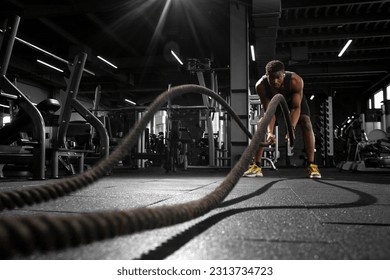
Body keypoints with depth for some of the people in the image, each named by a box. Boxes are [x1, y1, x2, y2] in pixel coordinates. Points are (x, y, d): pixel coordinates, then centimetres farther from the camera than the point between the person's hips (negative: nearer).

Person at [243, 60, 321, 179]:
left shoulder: (295, 81, -40)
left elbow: (296, 107, -39)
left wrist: (291, 128, -54)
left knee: (306, 123, -23)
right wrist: (270, 131, -47)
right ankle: (256, 166, -9)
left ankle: (311, 165, -20)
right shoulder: (261, 86, -36)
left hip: (296, 100, -1)